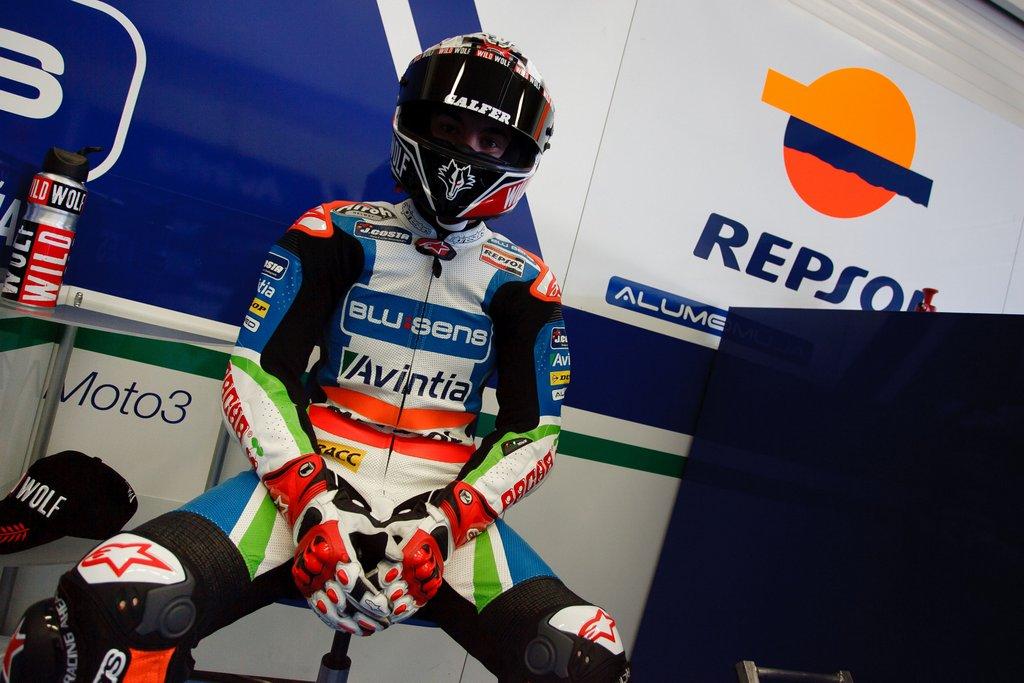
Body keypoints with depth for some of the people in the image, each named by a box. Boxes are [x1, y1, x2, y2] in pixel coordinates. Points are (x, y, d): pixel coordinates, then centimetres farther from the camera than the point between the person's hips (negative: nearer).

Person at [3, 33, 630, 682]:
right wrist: (311, 505, -16)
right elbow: (256, 374, -2)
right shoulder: (337, 234, 3)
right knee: (112, 609, -27)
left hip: (443, 506, 2)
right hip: (309, 481, -1)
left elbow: (533, 433, 4)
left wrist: (444, 525, -12)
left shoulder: (521, 282, 6)